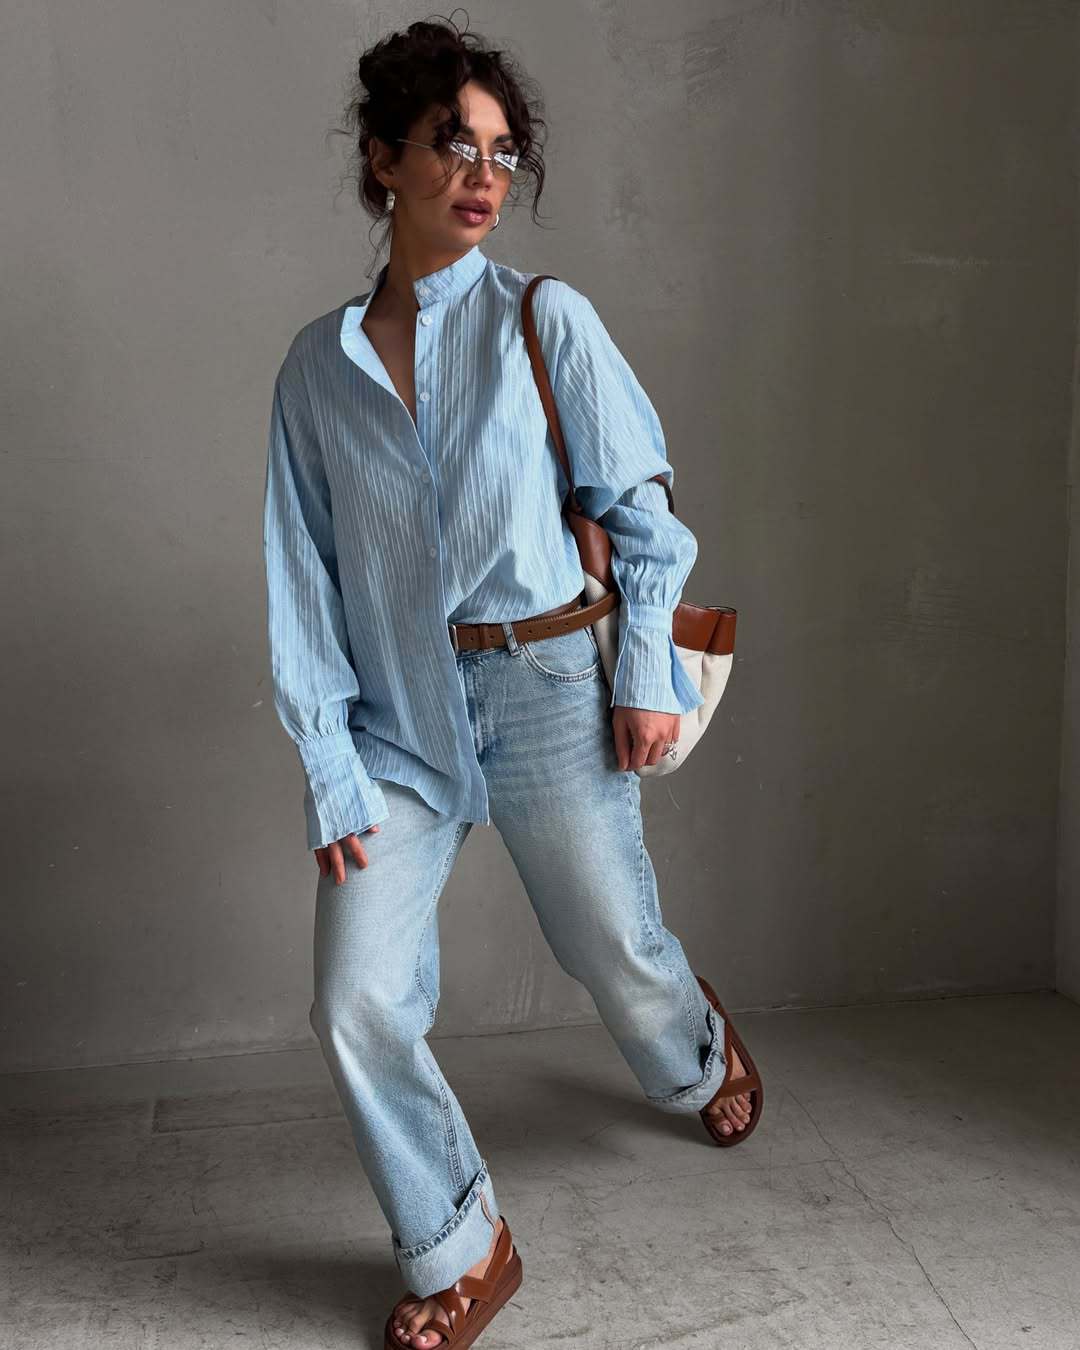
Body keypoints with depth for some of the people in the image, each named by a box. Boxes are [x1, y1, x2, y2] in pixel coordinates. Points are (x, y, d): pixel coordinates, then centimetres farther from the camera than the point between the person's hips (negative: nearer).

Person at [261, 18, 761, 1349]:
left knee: (615, 948, 12)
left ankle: (701, 1059, 50)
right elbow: (303, 575, 1)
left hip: (545, 687, -2)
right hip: (393, 713, 2)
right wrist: (328, 767, -5)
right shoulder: (316, 365, 3)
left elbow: (641, 503, 2)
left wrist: (650, 671, -3)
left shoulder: (545, 319, -2)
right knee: (356, 1005, -4)